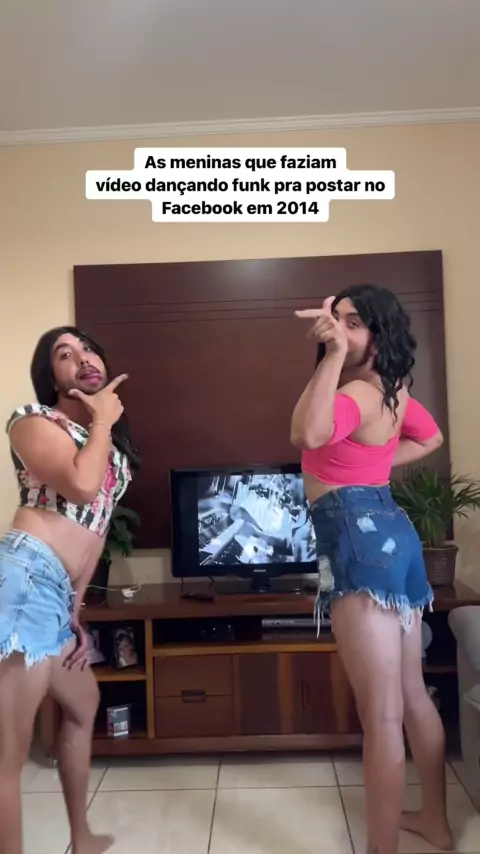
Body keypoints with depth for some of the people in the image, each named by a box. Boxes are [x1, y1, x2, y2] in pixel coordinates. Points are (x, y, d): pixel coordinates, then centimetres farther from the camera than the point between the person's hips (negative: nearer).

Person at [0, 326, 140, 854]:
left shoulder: (106, 441, 21)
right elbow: (81, 485, -21)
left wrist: (76, 611, 17)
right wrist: (104, 419, -4)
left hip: (57, 593, 10)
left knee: (83, 705, 24)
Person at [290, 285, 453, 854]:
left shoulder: (359, 394, -15)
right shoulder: (391, 390, 14)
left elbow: (308, 434, -37)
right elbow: (430, 438, 31)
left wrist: (333, 355, -31)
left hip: (361, 536, -10)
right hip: (389, 530, 11)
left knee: (380, 712, -3)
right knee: (411, 693, 21)